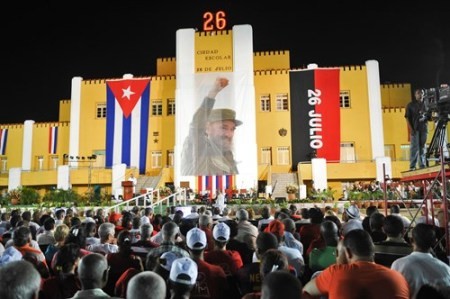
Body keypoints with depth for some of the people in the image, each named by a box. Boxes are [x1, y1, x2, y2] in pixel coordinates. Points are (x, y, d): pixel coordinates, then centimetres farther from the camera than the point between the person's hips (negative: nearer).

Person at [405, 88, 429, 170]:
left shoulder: (425, 104, 11)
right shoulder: (410, 105, 0)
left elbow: (428, 117, 15)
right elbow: (407, 117, -3)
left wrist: (426, 125, -5)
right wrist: (411, 129, -12)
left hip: (424, 129, 4)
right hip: (415, 129, -4)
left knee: (422, 147, 9)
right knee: (414, 147, -6)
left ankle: (423, 166, 15)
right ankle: (412, 166, -5)